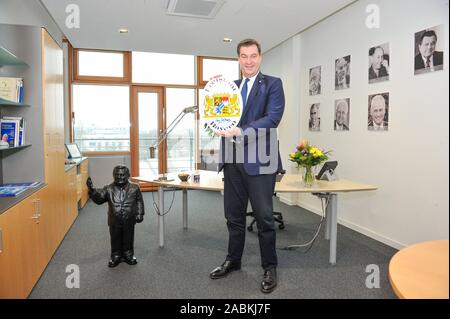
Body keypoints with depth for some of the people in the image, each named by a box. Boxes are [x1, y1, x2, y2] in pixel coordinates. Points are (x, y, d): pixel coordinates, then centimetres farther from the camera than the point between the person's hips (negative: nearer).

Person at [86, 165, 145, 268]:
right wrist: (92, 190, -30)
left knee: (128, 239, 14)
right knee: (115, 240, 14)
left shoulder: (134, 188, -4)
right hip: (114, 222, 0)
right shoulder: (109, 189, -4)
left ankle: (129, 255, 33)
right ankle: (116, 256, 32)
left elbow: (139, 202, 2)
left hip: (129, 221, 0)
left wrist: (140, 214, -3)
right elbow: (99, 198, -13)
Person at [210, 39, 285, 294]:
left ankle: (270, 267, 23)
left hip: (259, 160, -5)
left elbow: (273, 118, -14)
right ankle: (233, 260, 34)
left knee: (264, 217, 5)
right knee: (234, 215, 15)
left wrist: (241, 132, -25)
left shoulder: (272, 84, 0)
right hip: (232, 160, 5)